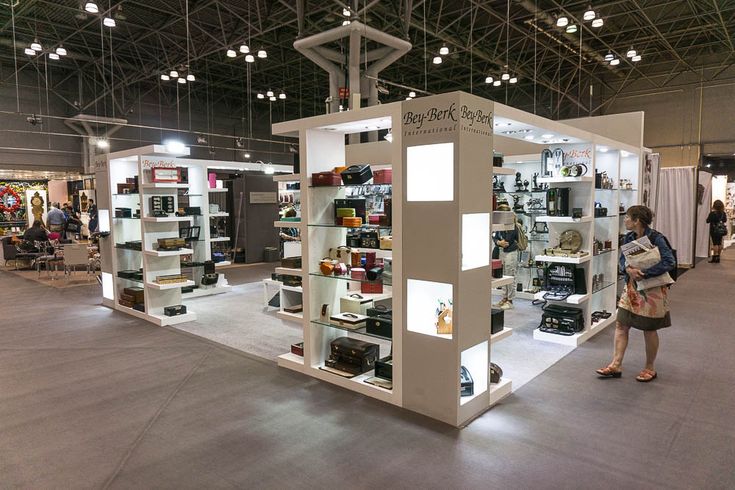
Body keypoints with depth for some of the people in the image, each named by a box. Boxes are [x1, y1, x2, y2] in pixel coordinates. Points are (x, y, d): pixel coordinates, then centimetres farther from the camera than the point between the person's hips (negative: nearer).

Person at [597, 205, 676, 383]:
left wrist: (643, 273, -27)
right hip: (631, 288, 7)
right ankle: (616, 366, 12)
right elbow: (622, 258, 4)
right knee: (621, 325, 5)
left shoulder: (655, 238, -17)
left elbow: (670, 262, -23)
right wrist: (628, 269, -18)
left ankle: (650, 368, 26)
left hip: (652, 289, -6)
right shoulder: (629, 237, 3)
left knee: (649, 329, 8)